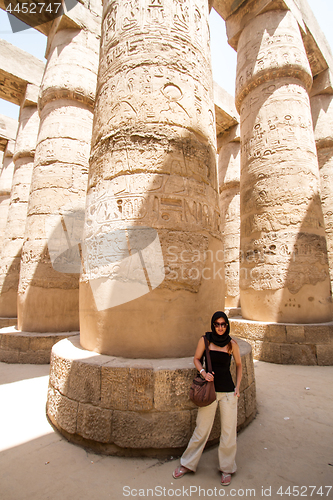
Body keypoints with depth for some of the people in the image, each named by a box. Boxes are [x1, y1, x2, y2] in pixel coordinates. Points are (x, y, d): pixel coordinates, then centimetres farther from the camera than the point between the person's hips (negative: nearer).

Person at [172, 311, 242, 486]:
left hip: (228, 391, 1)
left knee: (229, 432, 11)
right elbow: (197, 359, 4)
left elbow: (238, 364, 9)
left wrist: (237, 386, 4)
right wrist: (203, 372, -13)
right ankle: (187, 464, 33)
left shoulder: (232, 344, -6)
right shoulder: (205, 340, -8)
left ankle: (226, 469, 36)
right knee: (201, 430, 10)